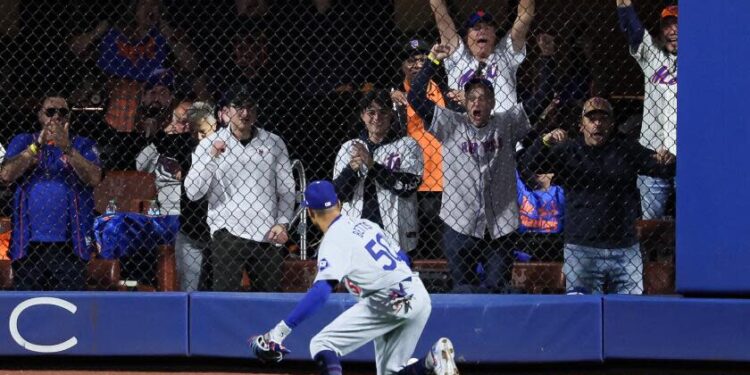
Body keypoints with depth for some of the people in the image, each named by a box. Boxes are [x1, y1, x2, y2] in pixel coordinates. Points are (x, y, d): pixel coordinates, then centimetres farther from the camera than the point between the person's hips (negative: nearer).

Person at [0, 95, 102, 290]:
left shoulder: (83, 145, 9)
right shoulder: (22, 142, 12)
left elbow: (94, 178, -8)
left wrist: (67, 148, -20)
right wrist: (38, 145, -13)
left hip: (69, 244, -1)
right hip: (28, 243, 1)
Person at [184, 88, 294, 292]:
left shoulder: (273, 143, 8)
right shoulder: (210, 144, 3)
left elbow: (287, 190, 13)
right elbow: (193, 192, -5)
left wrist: (281, 223, 1)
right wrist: (211, 158, -13)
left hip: (267, 237, 3)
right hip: (227, 234, -2)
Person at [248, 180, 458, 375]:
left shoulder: (335, 240, -8)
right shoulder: (365, 224, 17)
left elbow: (321, 291, -22)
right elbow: (401, 258, 24)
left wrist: (280, 331, -26)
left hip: (390, 302, -8)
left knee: (322, 345, -5)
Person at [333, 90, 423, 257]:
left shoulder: (407, 146, 4)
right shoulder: (349, 148, 12)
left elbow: (408, 186, -9)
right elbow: (338, 193, 6)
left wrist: (373, 165, -16)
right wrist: (351, 169, -14)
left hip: (395, 235, -2)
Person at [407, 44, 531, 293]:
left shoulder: (507, 125, 6)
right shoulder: (450, 124, 2)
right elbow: (415, 97, -2)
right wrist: (433, 61, -8)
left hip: (500, 227, 1)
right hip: (460, 225, -1)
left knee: (498, 289, 4)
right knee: (463, 290, 3)